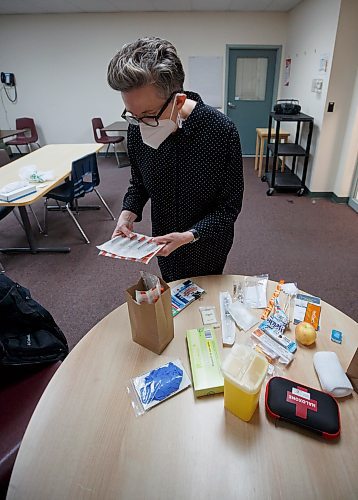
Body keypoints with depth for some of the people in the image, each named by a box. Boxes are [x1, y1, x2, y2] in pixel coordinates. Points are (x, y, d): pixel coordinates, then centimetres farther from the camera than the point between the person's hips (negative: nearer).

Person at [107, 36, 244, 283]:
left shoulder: (221, 131, -27)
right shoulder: (138, 128, -13)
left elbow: (229, 206, -19)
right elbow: (139, 182, 3)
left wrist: (189, 235, -30)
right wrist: (128, 214, -15)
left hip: (208, 246, -3)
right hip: (162, 243, 4)